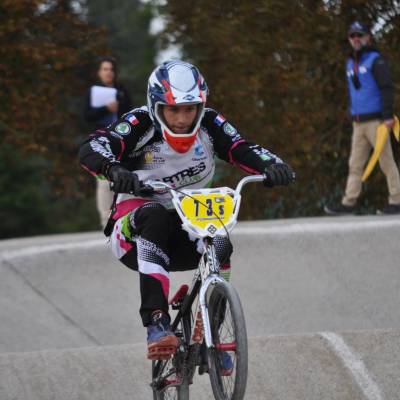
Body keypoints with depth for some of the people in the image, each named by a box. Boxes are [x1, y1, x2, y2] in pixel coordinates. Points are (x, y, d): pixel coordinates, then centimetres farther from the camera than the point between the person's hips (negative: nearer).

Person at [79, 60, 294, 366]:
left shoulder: (210, 124, -6)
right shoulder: (139, 124, -17)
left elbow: (244, 151, -15)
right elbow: (91, 149, -32)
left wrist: (273, 166, -37)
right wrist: (115, 171, -53)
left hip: (185, 229, 3)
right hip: (134, 229, -3)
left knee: (220, 245, -27)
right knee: (154, 215, -37)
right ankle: (157, 324, -43)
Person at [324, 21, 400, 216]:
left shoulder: (375, 60, -6)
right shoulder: (351, 63, 17)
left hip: (376, 120, -8)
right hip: (358, 123, 8)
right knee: (355, 164, 5)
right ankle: (348, 203, 5)